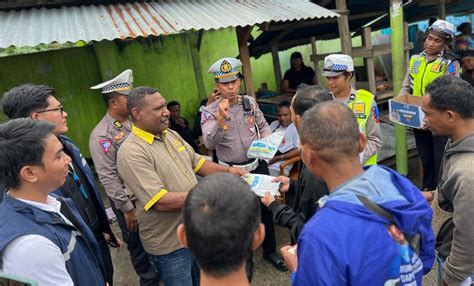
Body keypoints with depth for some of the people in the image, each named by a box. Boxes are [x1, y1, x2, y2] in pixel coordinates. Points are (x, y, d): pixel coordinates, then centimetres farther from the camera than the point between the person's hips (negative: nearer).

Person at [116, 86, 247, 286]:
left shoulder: (171, 134, 2)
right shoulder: (132, 153, -25)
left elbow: (196, 162, 11)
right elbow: (161, 202, -30)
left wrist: (227, 170, -5)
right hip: (169, 244, -8)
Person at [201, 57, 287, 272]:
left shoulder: (250, 102, 1)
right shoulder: (209, 112, -9)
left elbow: (263, 126, 10)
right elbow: (209, 144, -20)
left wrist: (266, 140, -10)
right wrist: (221, 119, -32)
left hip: (258, 165, 3)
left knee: (265, 207, 16)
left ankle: (270, 250, 40)